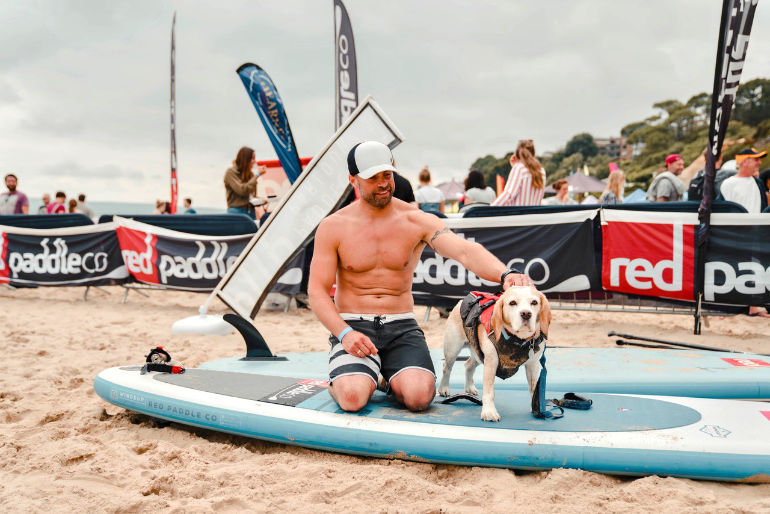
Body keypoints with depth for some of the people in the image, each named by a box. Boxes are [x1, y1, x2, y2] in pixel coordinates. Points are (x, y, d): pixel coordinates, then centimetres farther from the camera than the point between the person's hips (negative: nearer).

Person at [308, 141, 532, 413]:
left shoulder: (417, 221, -1)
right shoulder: (333, 227, -1)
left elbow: (465, 251, -18)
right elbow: (317, 291, -2)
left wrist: (505, 274, -39)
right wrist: (344, 333, -20)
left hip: (401, 326, 1)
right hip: (352, 325, -1)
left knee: (419, 397, -24)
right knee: (353, 398, -26)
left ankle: (394, 379, 12)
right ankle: (343, 379, 11)